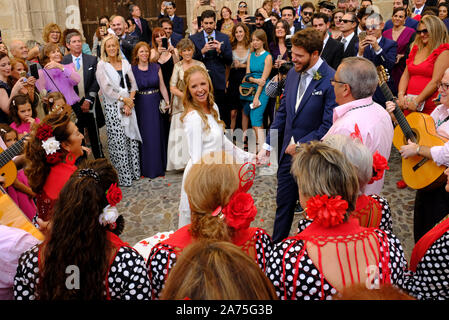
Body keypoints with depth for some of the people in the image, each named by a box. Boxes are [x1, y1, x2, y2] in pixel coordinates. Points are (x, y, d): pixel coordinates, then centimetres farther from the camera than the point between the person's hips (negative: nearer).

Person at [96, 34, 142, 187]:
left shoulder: (125, 63, 11)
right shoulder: (102, 65, -1)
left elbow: (133, 85, 8)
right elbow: (106, 88, -8)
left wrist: (129, 103, -5)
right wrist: (124, 99, -10)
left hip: (129, 105, 4)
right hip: (113, 107, -4)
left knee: (132, 138, 5)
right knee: (118, 142, -3)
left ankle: (134, 171, 17)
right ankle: (123, 176, 4)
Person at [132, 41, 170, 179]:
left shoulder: (156, 67, 3)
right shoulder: (132, 69, -1)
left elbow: (162, 87, 4)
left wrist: (167, 102, -2)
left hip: (155, 105, 2)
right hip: (141, 106, -1)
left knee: (157, 134, 7)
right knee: (144, 135, 3)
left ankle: (158, 166, 22)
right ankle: (146, 168, 16)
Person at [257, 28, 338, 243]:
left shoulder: (330, 80, -18)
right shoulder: (293, 74, 4)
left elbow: (328, 125, -19)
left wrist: (301, 145, -14)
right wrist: (268, 144, 7)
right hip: (288, 152, 6)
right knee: (283, 205, 19)